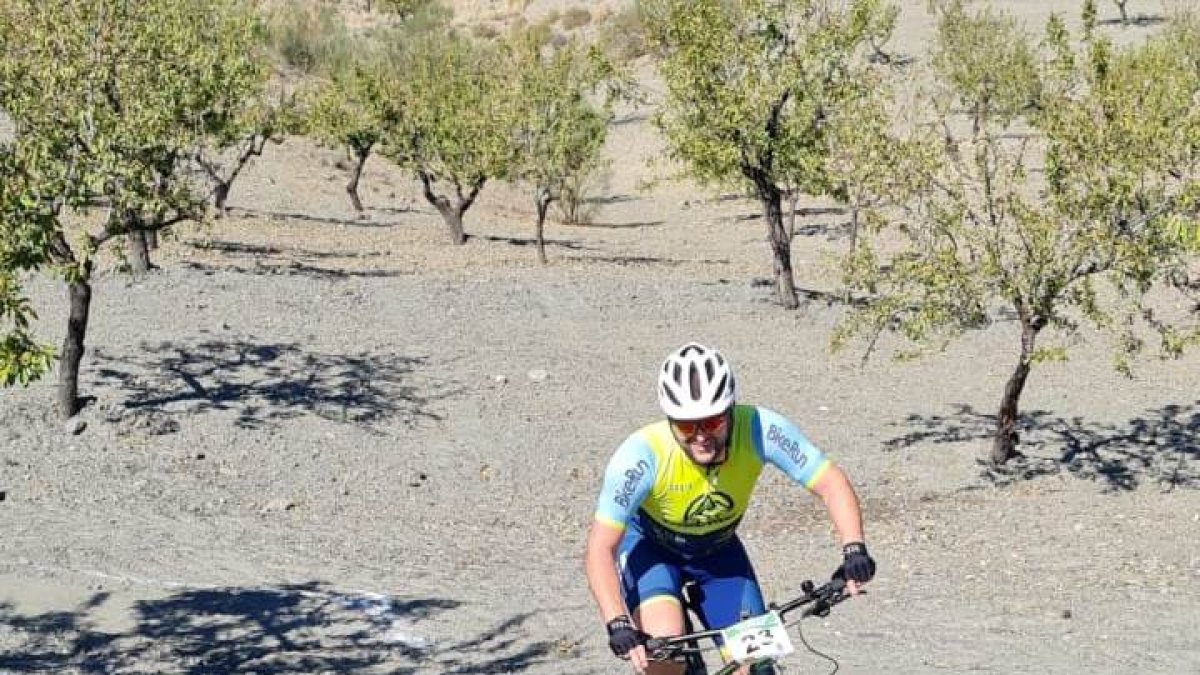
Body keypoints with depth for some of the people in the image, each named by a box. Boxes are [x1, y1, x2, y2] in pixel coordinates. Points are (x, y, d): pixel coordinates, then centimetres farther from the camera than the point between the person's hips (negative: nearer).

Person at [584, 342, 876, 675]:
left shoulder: (760, 429, -31)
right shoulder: (642, 454, -37)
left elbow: (830, 483, -25)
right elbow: (600, 550, -36)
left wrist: (854, 548, -41)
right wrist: (618, 625, -48)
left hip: (717, 548, 3)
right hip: (649, 545, -3)